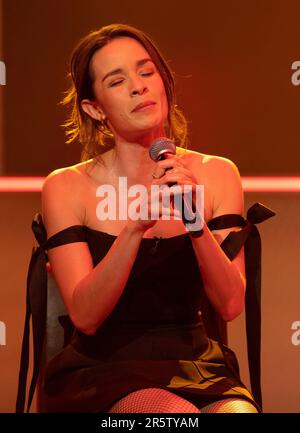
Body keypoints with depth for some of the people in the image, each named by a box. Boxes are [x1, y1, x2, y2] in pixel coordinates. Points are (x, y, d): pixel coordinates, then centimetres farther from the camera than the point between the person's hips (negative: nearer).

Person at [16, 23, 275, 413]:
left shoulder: (216, 174, 4)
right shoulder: (67, 187, -2)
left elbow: (231, 305, -4)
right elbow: (85, 316, -11)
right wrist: (134, 229, -25)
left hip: (194, 362, 2)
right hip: (103, 367, -2)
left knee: (238, 410, -30)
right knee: (181, 414, -33)